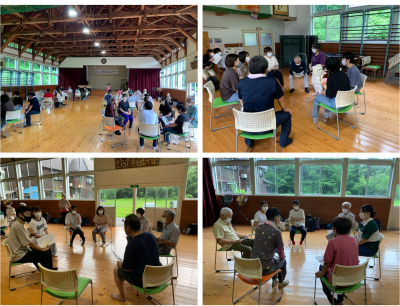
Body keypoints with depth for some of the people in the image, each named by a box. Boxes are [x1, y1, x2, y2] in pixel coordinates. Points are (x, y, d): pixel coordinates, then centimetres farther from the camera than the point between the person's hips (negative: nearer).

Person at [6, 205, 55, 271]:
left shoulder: (18, 224, 12)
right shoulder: (18, 226, -20)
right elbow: (29, 243, -20)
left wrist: (31, 234, -3)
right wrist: (43, 249, -13)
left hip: (21, 251, 10)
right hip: (19, 256, -10)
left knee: (47, 250, 11)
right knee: (45, 254, -16)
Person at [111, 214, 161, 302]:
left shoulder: (131, 245, -26)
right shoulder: (151, 236, -5)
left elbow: (126, 268, -14)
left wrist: (119, 264, 8)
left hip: (143, 281, -6)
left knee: (116, 270, 15)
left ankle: (122, 296, 29)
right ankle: (137, 290, 42)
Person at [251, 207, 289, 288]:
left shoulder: (258, 227, 1)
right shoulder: (277, 232, -17)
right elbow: (281, 255, -5)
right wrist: (282, 256, 20)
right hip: (265, 269, -5)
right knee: (283, 260, 26)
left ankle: (274, 280, 52)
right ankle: (281, 282, 47)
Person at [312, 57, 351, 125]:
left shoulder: (331, 77, -20)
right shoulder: (344, 74, 2)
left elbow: (329, 95, -16)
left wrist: (323, 93, 6)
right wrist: (326, 92, 21)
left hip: (338, 104, -8)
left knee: (317, 97, 15)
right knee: (326, 94, 32)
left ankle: (315, 118, 31)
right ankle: (326, 114, 41)